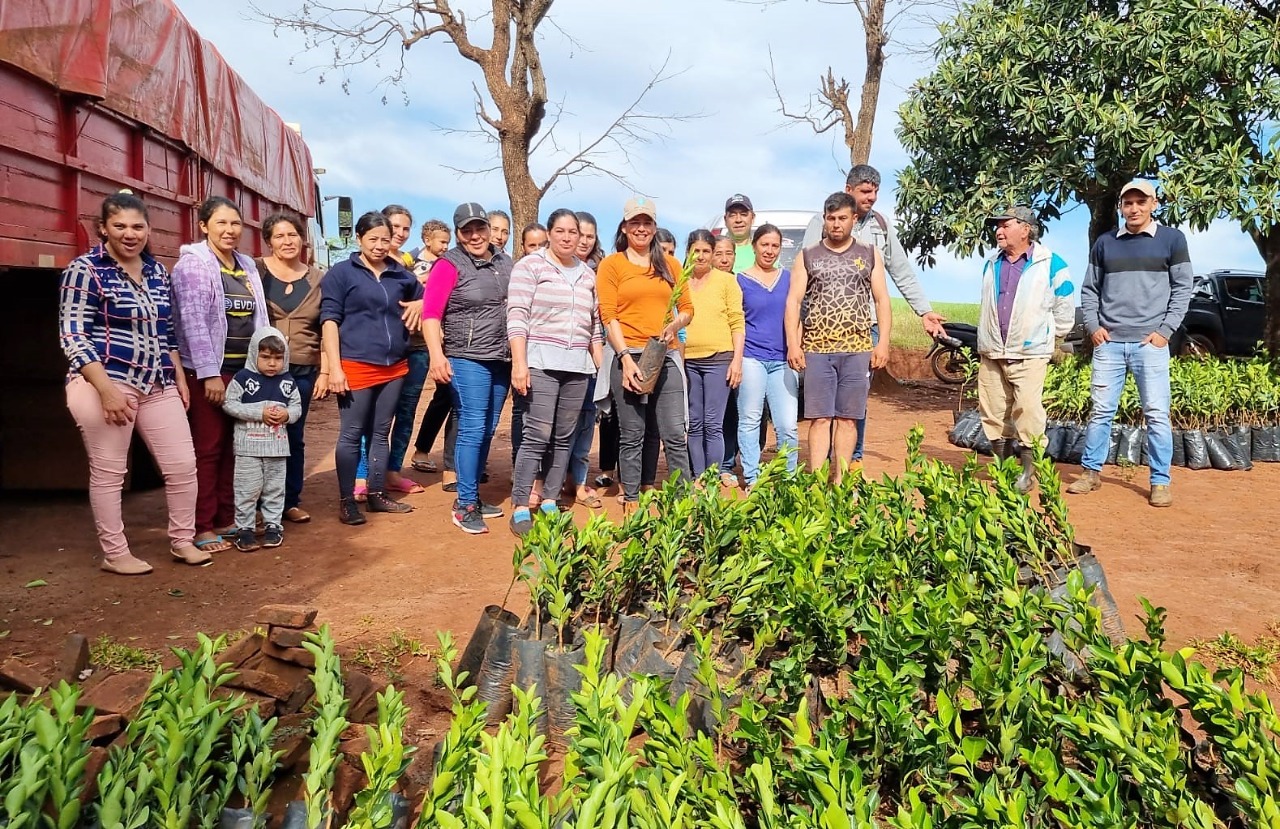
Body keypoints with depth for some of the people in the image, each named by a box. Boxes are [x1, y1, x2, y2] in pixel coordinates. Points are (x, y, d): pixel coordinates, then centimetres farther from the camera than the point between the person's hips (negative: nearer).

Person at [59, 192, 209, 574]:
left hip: (158, 386, 6)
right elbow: (73, 336, -12)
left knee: (183, 464, 6)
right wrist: (107, 389, -19)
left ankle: (182, 541, 21)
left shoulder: (157, 271, 13)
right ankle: (114, 554, 15)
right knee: (108, 472, 3)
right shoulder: (85, 270, -7)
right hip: (107, 384, -6)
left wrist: (180, 378, 15)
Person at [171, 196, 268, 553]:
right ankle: (202, 528, 7)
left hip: (244, 369, 6)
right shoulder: (193, 264, -7)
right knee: (207, 450, -1)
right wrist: (209, 374, -20)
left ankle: (227, 519, 20)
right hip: (209, 371, -6)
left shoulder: (247, 266, 14)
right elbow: (194, 322, -15)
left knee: (233, 448, 11)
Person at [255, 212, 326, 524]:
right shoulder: (255, 271, 0)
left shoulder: (317, 279, 8)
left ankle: (291, 501, 20)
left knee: (295, 436, 9)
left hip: (303, 371, 2)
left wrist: (325, 371, 4)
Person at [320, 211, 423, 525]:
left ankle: (377, 495, 22)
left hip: (395, 367, 5)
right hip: (356, 366, -5)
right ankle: (346, 501, 8)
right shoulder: (341, 273, -1)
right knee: (351, 435, 0)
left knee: (381, 433, 13)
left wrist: (420, 305, 2)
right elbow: (330, 320, -6)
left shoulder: (402, 274, 12)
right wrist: (334, 367, -14)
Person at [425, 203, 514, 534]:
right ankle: (464, 506, 0)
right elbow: (432, 313, -12)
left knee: (488, 431, 10)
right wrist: (437, 354, -24)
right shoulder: (450, 264, -6)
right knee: (472, 429, -8)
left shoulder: (504, 261, 11)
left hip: (502, 359, 6)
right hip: (467, 359, -6)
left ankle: (473, 495, 22)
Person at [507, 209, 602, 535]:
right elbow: (517, 316, -8)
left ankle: (549, 502, 16)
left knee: (564, 438, 7)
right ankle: (520, 508, -3)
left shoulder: (587, 274, 16)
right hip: (541, 363, -5)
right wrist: (519, 363, -16)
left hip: (578, 367, 6)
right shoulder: (530, 265, -1)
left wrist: (601, 366, 15)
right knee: (537, 436, -10)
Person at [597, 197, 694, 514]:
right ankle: (631, 502, 12)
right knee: (632, 436, 3)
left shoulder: (669, 264, 16)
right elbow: (608, 315, -3)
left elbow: (687, 308, 16)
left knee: (675, 434, -1)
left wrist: (674, 325, -7)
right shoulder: (611, 264, 5)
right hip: (629, 356, -2)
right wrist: (626, 358, -13)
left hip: (666, 356, 3)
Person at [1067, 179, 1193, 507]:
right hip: (1108, 343, 2)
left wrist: (1165, 330, -6)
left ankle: (1160, 482, 5)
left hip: (1150, 343, -2)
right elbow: (1089, 289, 13)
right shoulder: (1105, 243, 10)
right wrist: (1093, 326, 0)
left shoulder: (1172, 239, 4)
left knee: (1157, 414, -2)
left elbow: (1183, 288, 3)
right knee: (1101, 411, 5)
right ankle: (1091, 472, 14)